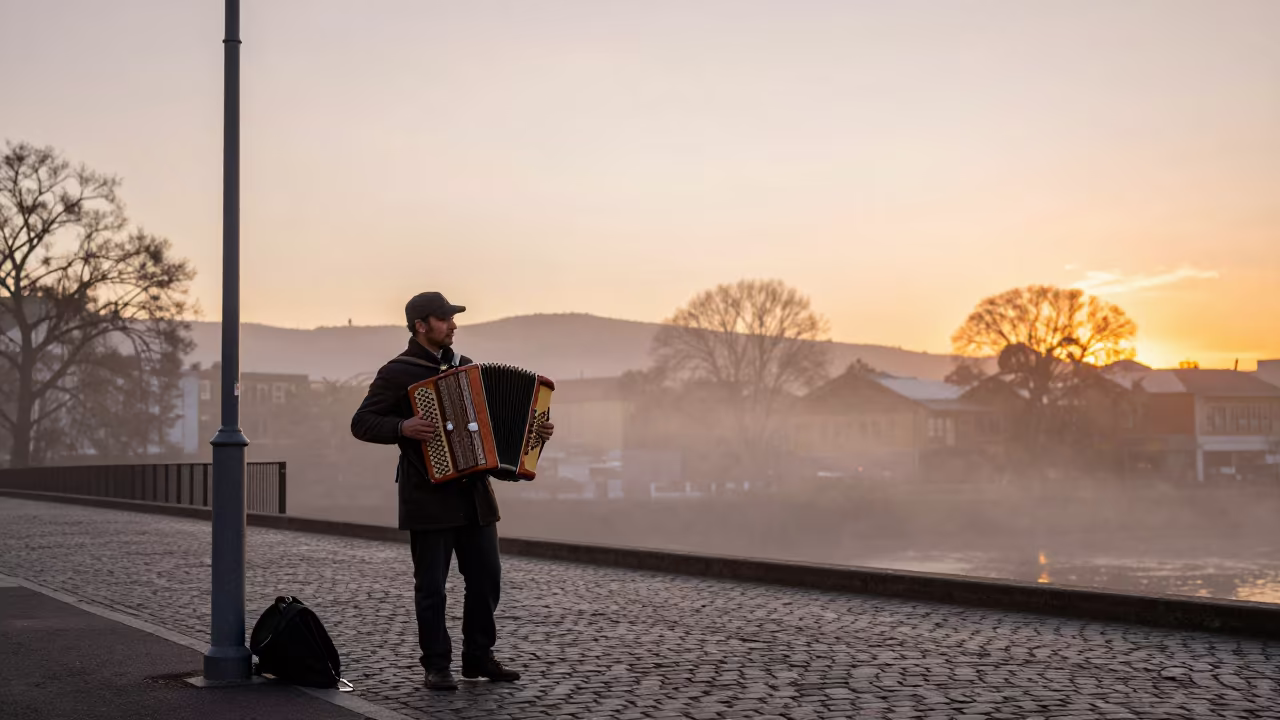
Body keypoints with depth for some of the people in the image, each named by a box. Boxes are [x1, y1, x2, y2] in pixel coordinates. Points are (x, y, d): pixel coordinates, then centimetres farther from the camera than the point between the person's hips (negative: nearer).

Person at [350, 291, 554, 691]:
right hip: (429, 496, -6)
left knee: (486, 577, 8)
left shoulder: (466, 367, 13)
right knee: (431, 585, 1)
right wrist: (403, 427, -22)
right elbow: (361, 423, -7)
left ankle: (479, 657, 21)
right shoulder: (397, 373, -5)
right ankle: (437, 665, 12)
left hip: (474, 493, 6)